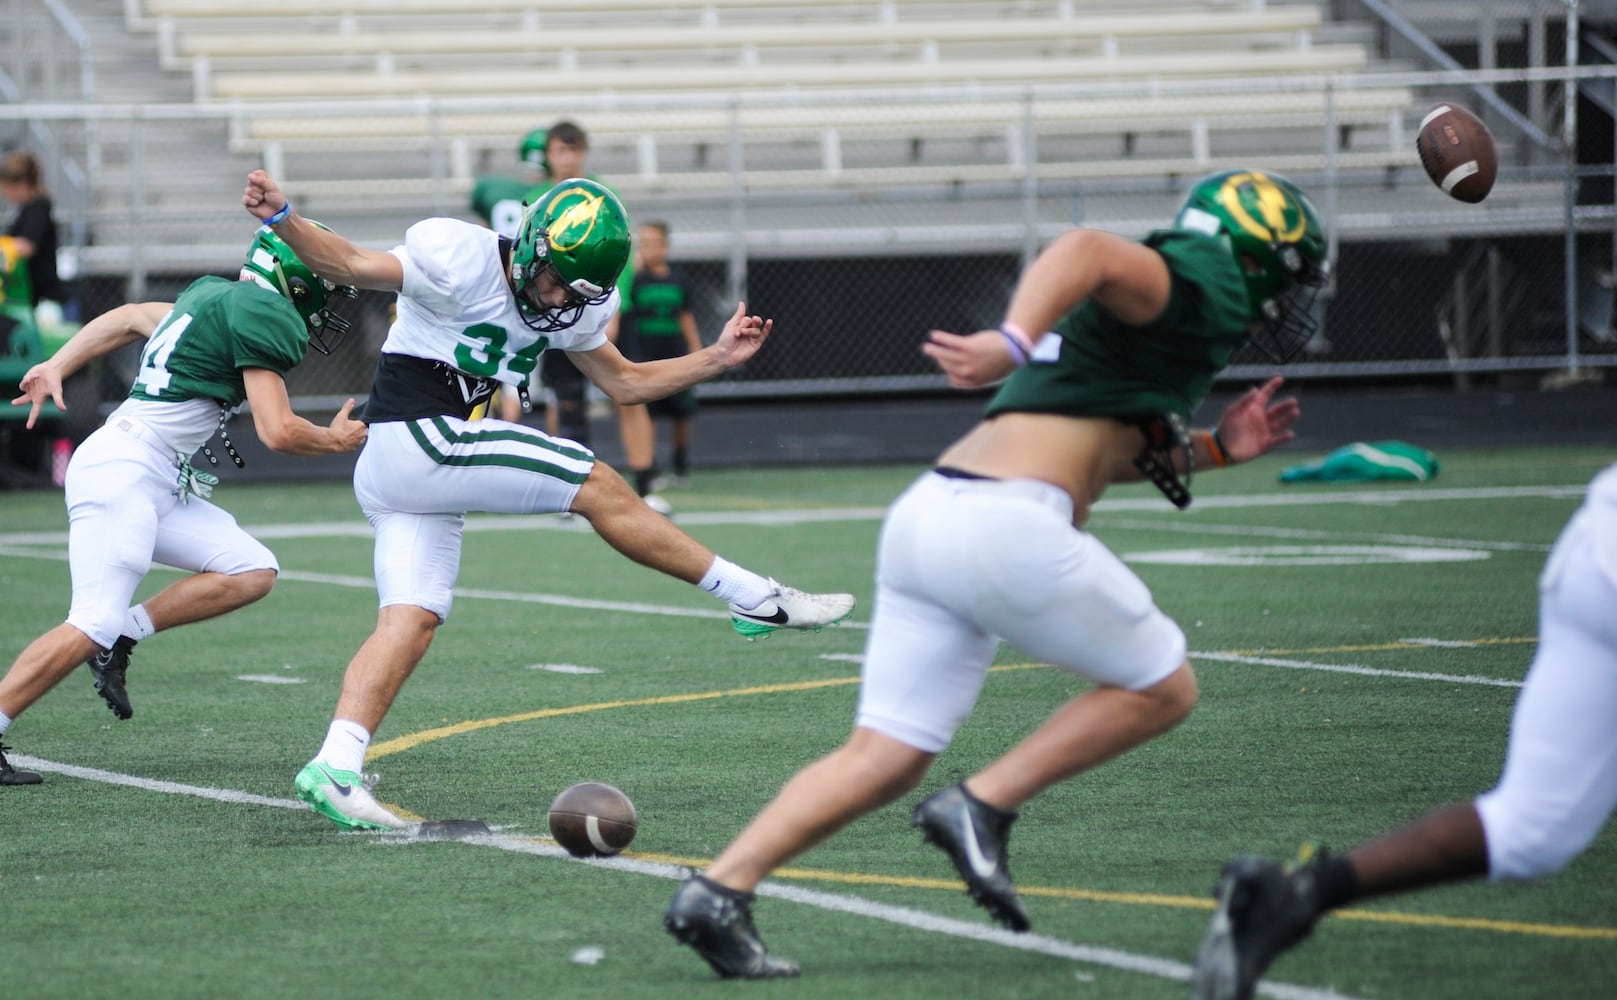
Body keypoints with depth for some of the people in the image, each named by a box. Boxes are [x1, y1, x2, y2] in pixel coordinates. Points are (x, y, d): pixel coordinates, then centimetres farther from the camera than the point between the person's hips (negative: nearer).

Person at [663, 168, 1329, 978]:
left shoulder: (1151, 308, 30)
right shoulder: (1203, 292, 1)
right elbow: (1089, 250, -19)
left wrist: (1213, 449, 32)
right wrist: (1014, 342, -34)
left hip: (923, 516, 9)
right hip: (1002, 525, -9)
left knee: (882, 759, 6)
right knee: (1161, 689, 9)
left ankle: (720, 889, -6)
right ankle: (984, 807, -1)